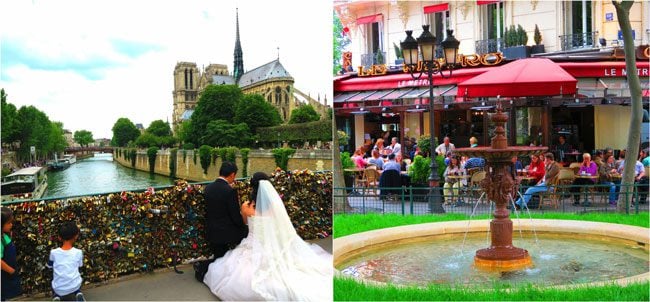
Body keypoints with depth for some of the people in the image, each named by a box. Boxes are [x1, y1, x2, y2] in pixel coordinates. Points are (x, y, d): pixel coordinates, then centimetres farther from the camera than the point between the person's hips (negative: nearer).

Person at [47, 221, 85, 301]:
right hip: (74, 287, 0)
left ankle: (57, 297, 6)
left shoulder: (53, 252, -7)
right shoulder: (79, 252, -8)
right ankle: (78, 294, 6)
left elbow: (49, 266, 12)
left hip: (59, 290, 1)